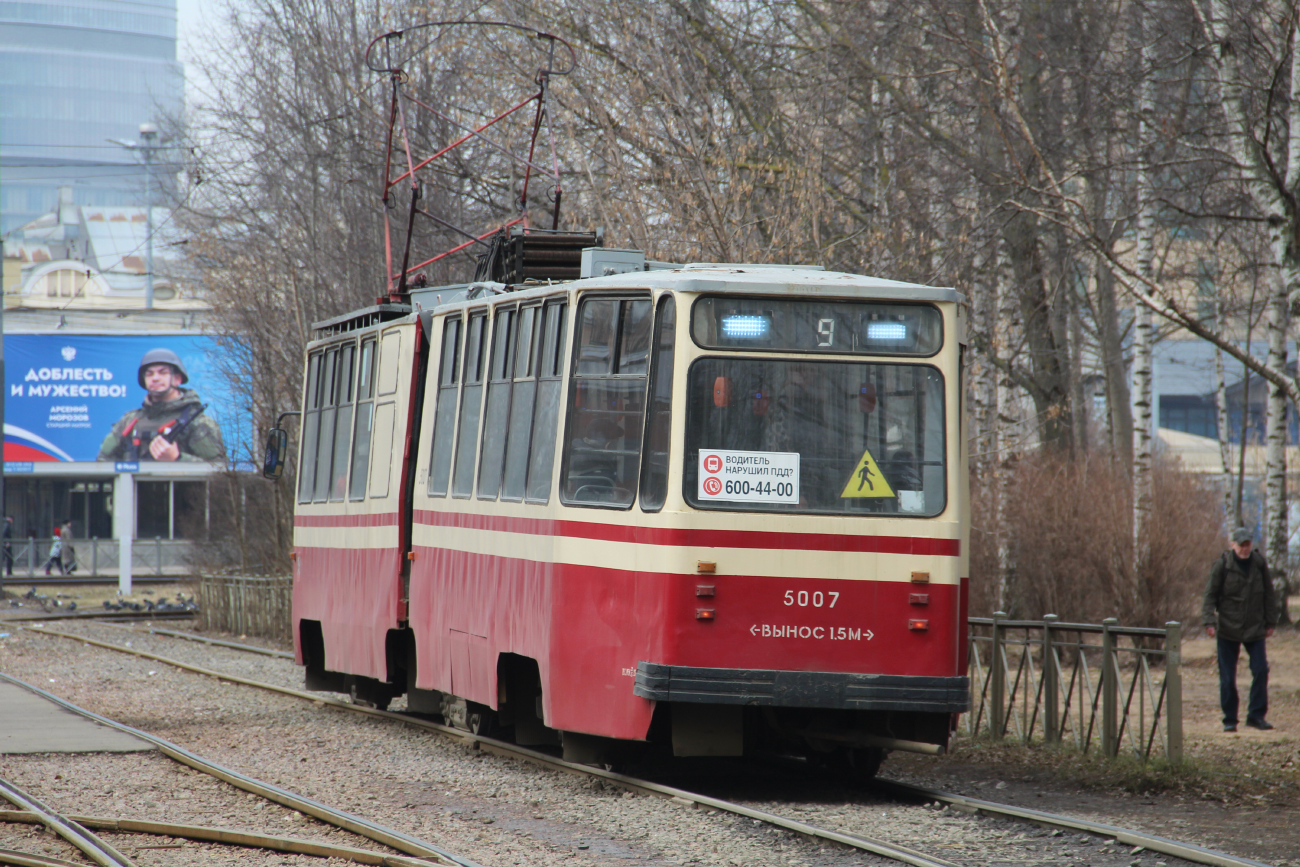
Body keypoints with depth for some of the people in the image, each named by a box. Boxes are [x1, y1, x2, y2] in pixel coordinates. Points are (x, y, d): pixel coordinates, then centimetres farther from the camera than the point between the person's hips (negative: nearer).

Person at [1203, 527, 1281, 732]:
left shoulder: (1259, 563, 2)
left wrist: (1270, 622, 10)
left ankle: (1256, 715, 4)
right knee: (1227, 677, 0)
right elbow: (1210, 594, -5)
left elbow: (1268, 594, 11)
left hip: (1254, 628, 2)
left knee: (1261, 670, -7)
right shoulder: (1222, 565, -7)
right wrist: (1209, 621, -15)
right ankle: (1229, 720, 11)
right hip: (1227, 629, -2)